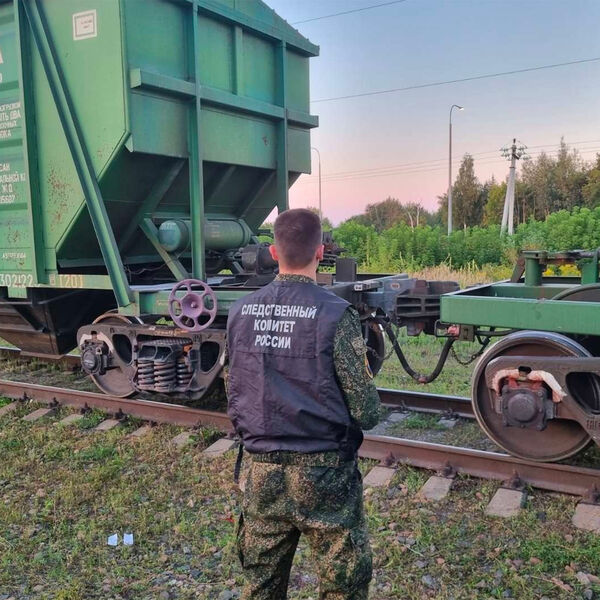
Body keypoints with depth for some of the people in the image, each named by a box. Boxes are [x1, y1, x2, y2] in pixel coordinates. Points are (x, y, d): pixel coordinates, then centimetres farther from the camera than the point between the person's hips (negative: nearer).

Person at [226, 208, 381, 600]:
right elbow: (367, 413, -13)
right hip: (324, 472, -4)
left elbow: (235, 397, 8)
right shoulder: (335, 315, -17)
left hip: (263, 470, 5)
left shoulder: (241, 313, -2)